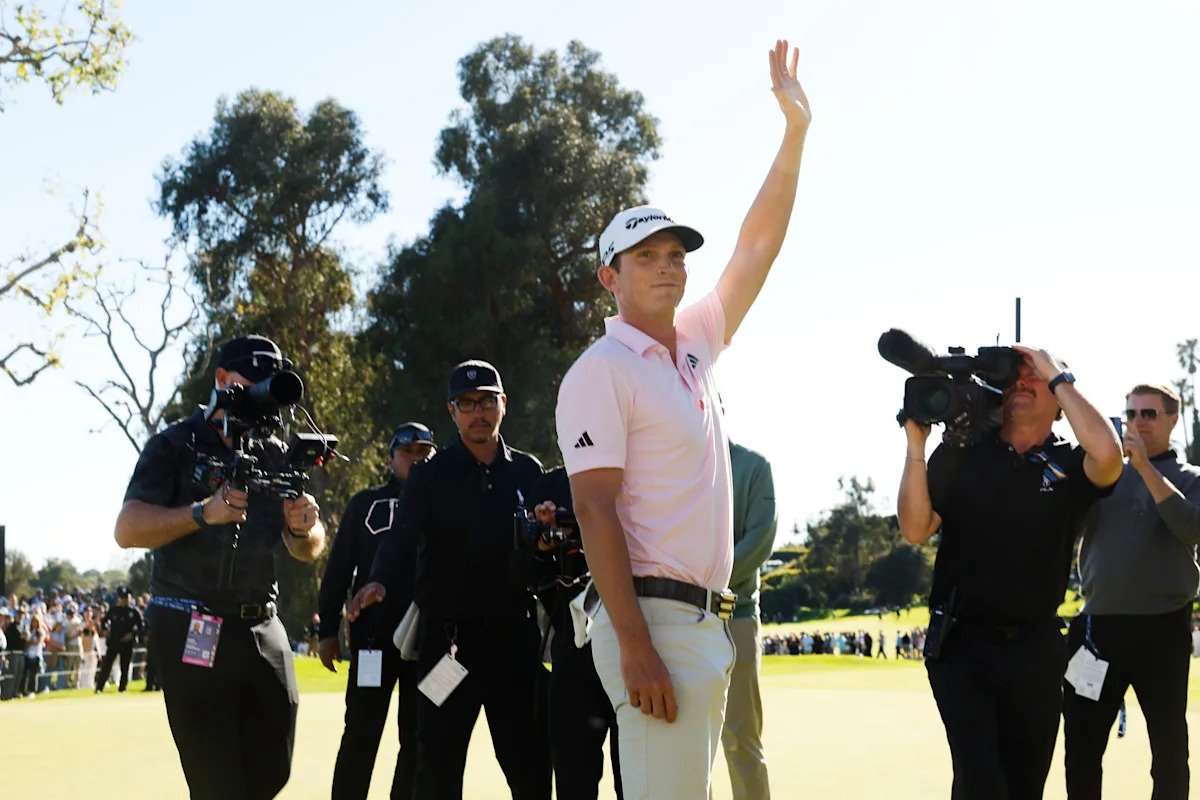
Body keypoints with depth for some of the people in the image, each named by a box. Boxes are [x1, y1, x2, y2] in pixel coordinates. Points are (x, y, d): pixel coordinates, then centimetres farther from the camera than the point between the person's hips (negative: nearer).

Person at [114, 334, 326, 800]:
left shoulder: (274, 457, 13)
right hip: (191, 631, -5)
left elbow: (308, 551, 10)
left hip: (261, 628, 5)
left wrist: (303, 529, -15)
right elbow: (127, 530, -13)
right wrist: (202, 513, -29)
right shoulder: (175, 447, -1)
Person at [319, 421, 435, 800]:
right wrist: (327, 631, -1)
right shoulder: (365, 504, 7)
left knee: (419, 740, 5)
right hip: (373, 635, -1)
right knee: (361, 734, 0)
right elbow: (338, 570, 5)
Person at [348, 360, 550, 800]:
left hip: (514, 633, 2)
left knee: (530, 762, 5)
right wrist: (380, 582, -31)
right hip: (448, 635, -2)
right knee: (438, 763, 0)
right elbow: (403, 536, -12)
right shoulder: (430, 475, 2)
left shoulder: (527, 472, 10)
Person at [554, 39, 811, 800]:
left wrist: (796, 130, 11)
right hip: (655, 617, -9)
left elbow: (759, 245, 19)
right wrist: (635, 646, -23)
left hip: (707, 623, 9)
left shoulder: (695, 345, 17)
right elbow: (596, 511, -15)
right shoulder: (601, 371, -8)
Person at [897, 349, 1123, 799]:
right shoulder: (960, 454, 2)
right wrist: (915, 447, -15)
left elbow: (1107, 455, -23)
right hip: (962, 646, -2)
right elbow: (916, 530, -4)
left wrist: (1057, 375, -14)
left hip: (1035, 649, 2)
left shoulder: (1069, 466, 2)